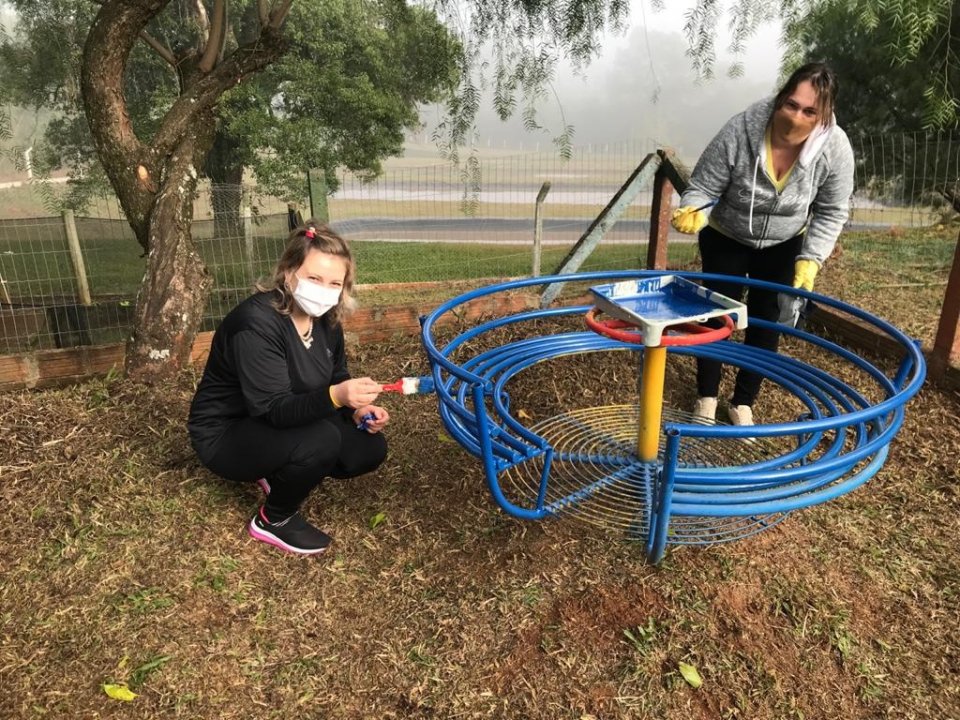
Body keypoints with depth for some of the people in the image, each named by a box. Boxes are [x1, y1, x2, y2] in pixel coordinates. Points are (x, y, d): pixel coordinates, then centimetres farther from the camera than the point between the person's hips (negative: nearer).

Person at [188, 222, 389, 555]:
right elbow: (274, 410, -34)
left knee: (370, 448, -7)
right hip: (225, 435, -7)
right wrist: (336, 397, -51)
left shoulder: (324, 318, -6)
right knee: (321, 440, -33)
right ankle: (273, 520, -5)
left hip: (282, 424, 7)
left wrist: (357, 410, -16)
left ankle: (280, 471, 14)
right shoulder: (256, 322, -30)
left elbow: (335, 379, 5)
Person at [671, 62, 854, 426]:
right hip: (725, 239, -2)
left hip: (784, 246, 2)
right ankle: (706, 398, 20)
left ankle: (743, 403, 21)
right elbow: (702, 188, -23)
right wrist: (693, 213, -44)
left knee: (766, 322, 5)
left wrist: (810, 260, -19)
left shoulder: (836, 148, -24)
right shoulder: (740, 130, -31)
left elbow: (831, 213, -11)